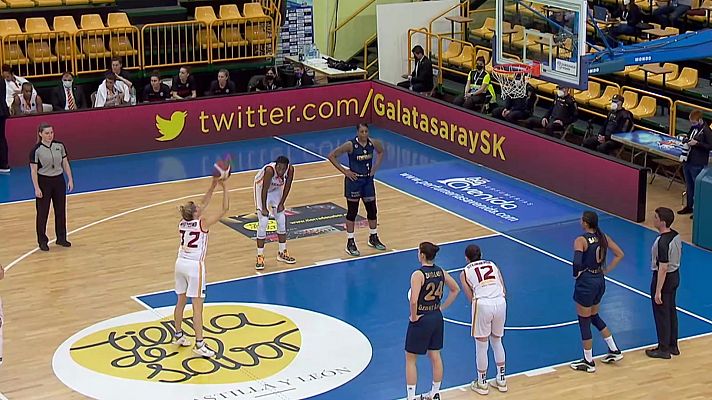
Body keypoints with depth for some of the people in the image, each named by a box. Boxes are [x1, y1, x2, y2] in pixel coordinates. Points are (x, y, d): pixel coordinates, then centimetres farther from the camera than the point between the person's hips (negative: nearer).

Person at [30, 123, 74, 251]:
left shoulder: (59, 146, -1)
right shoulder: (36, 150, -14)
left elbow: (65, 164, 7)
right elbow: (33, 171, -12)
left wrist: (70, 179, 4)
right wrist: (37, 188, -15)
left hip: (59, 181, 4)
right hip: (44, 182, -4)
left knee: (61, 211, 11)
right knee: (42, 213, 3)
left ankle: (61, 238, 25)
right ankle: (42, 241, 12)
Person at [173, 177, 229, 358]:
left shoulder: (183, 222, 3)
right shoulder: (202, 223, -14)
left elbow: (203, 204, 16)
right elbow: (225, 209, -12)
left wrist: (213, 186, 14)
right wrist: (224, 188, -7)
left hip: (181, 263, 7)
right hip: (195, 266, -7)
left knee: (181, 301, 20)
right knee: (197, 306, -5)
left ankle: (178, 335, 34)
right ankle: (199, 344, -4)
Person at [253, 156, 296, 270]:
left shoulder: (290, 169, -26)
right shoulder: (269, 170, -39)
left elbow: (287, 186, -10)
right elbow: (265, 190, -29)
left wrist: (281, 203, -7)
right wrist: (264, 208, -21)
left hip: (276, 189, 5)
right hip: (262, 187, -5)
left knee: (282, 220, 5)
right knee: (263, 222, -11)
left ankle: (282, 253, 19)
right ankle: (260, 256, -5)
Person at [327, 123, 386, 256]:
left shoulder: (373, 143, -5)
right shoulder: (350, 145, -19)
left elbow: (381, 152, 18)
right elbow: (331, 156, -14)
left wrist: (375, 167, 6)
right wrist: (345, 171, -14)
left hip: (368, 180, 5)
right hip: (354, 180, -5)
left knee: (372, 210, 12)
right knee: (352, 212, 2)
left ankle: (373, 238, 30)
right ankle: (350, 243, 11)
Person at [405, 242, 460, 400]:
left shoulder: (418, 275, -21)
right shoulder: (441, 272, 0)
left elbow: (413, 300, -31)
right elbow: (455, 290, 13)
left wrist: (413, 316, -15)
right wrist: (442, 307, 14)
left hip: (421, 320, -7)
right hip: (437, 318, 7)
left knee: (410, 359, 7)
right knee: (435, 356, 18)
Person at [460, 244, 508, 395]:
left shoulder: (465, 272, 11)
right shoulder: (493, 265, 20)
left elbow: (471, 298, 7)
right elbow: (504, 290, 15)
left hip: (483, 305, -4)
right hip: (500, 303, 4)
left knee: (481, 346, 10)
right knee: (497, 341, 23)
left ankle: (482, 383, 21)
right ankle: (501, 380, 30)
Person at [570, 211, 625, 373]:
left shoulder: (581, 240, -19)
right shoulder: (603, 237, 2)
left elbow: (577, 263, -31)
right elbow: (619, 255, 7)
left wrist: (576, 274, -11)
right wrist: (606, 270, 9)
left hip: (586, 282, -7)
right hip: (600, 280, 7)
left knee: (584, 322, 6)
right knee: (594, 317, 26)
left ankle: (588, 362, 15)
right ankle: (614, 351, 27)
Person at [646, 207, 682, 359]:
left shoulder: (662, 242, -28)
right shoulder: (676, 235, -1)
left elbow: (663, 268, -26)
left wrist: (658, 292, -22)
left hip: (664, 278, -9)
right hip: (675, 275, 9)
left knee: (661, 315, 5)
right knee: (671, 312, 19)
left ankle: (663, 349, 15)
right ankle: (673, 346, 30)